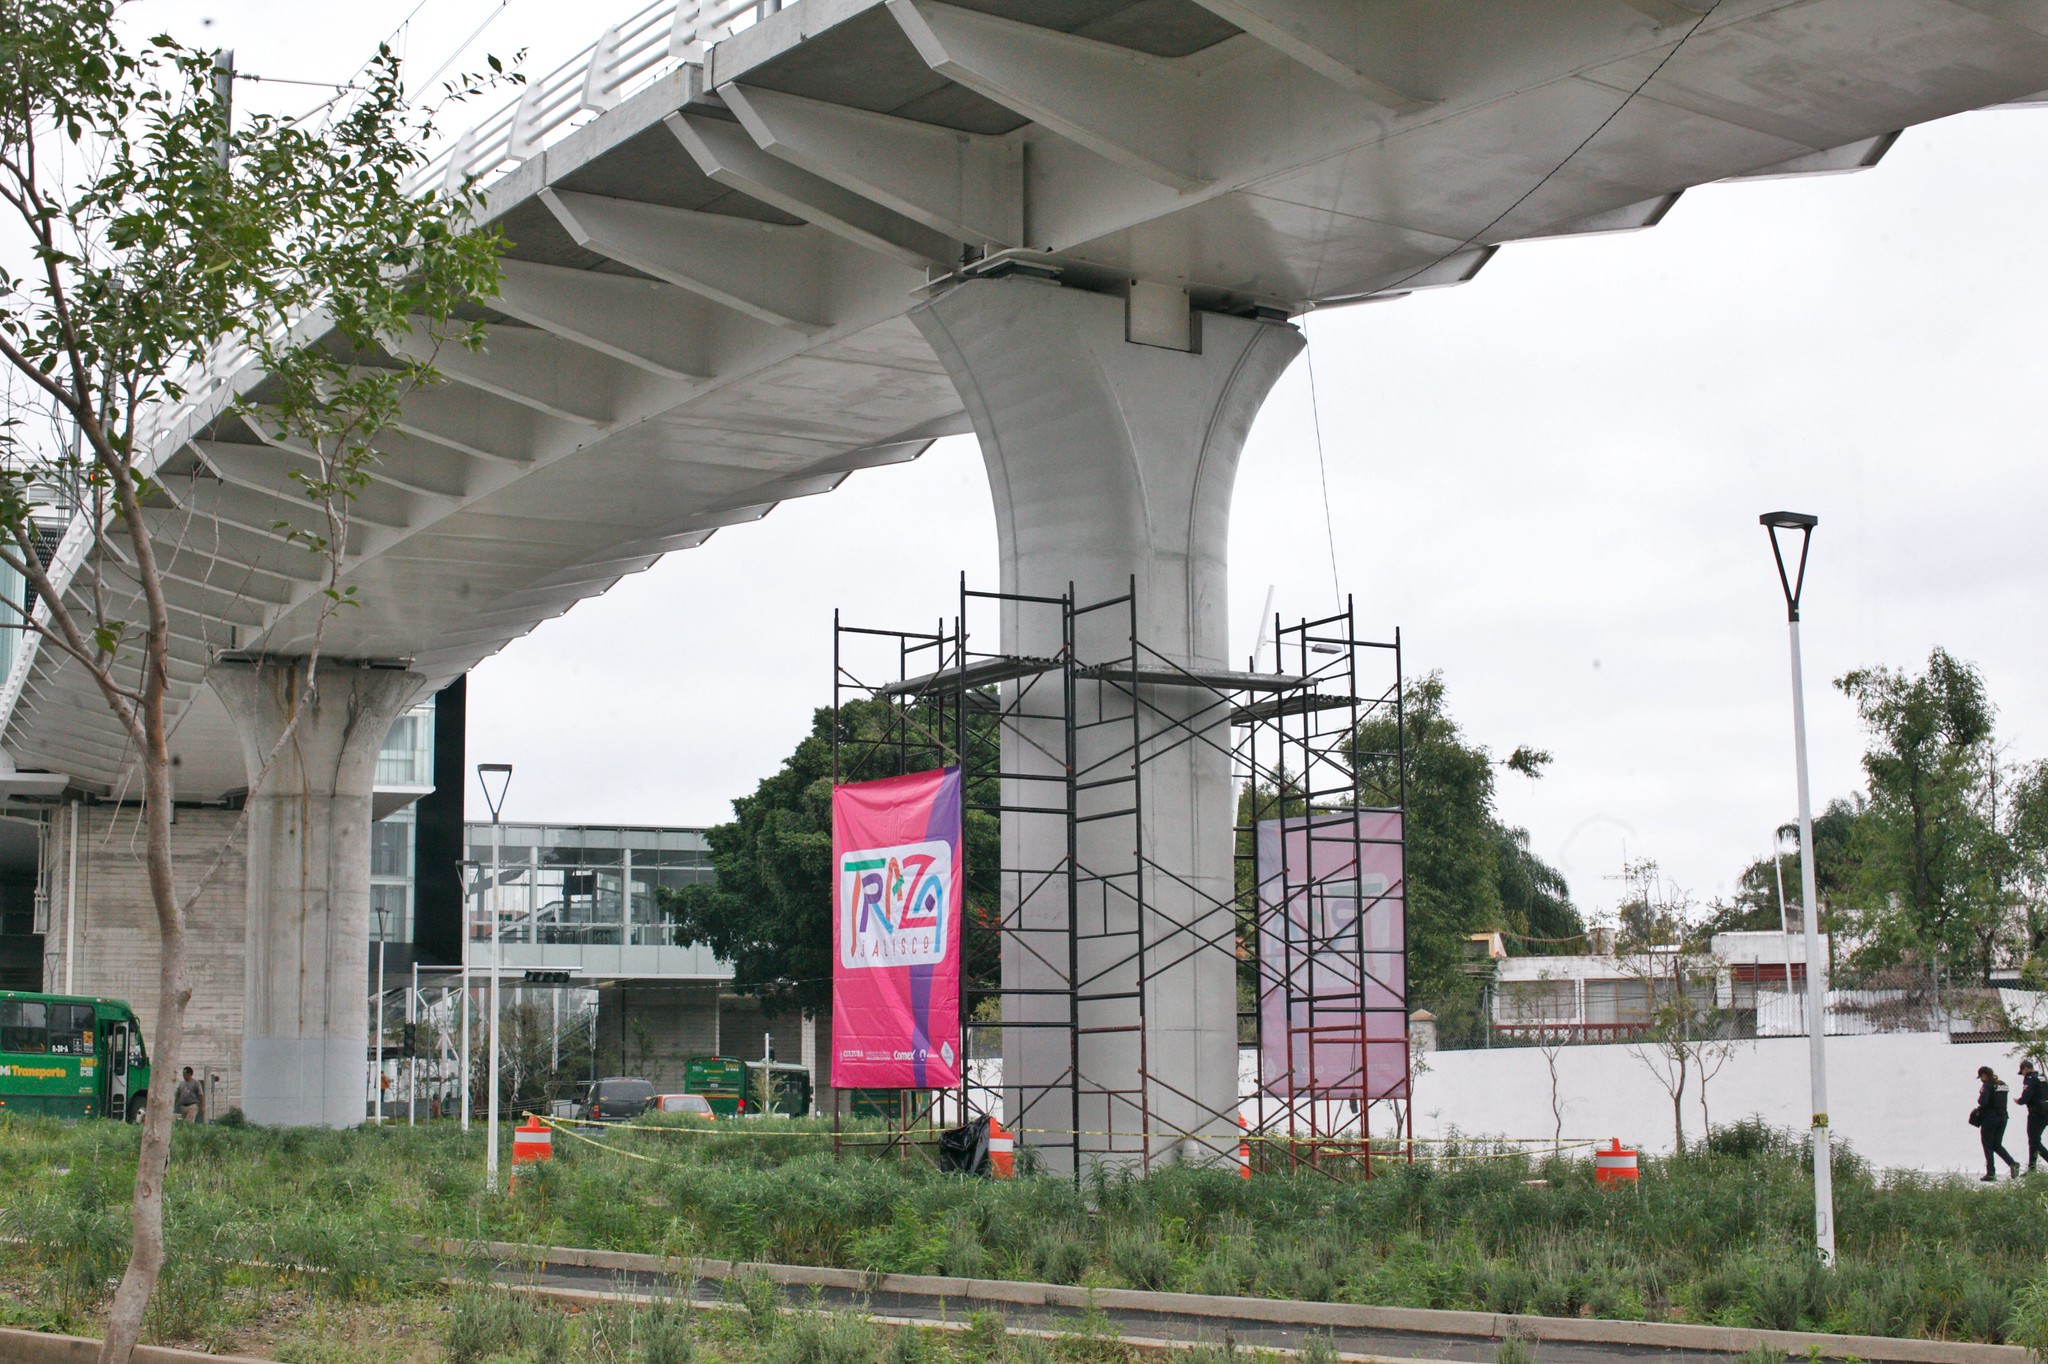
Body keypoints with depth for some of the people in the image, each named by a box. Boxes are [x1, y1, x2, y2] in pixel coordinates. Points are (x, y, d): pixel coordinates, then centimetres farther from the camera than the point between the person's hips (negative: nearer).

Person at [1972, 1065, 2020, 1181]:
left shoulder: (1987, 1085, -14)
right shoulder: (2003, 1084, 10)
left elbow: (1982, 1102, -24)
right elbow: (2003, 1101, 14)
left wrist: (1979, 1098, 0)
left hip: (1989, 1118, -7)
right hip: (2002, 1117, 7)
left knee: (1988, 1146, 3)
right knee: (1997, 1145, 16)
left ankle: (1991, 1173, 1)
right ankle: (2012, 1164, -3)